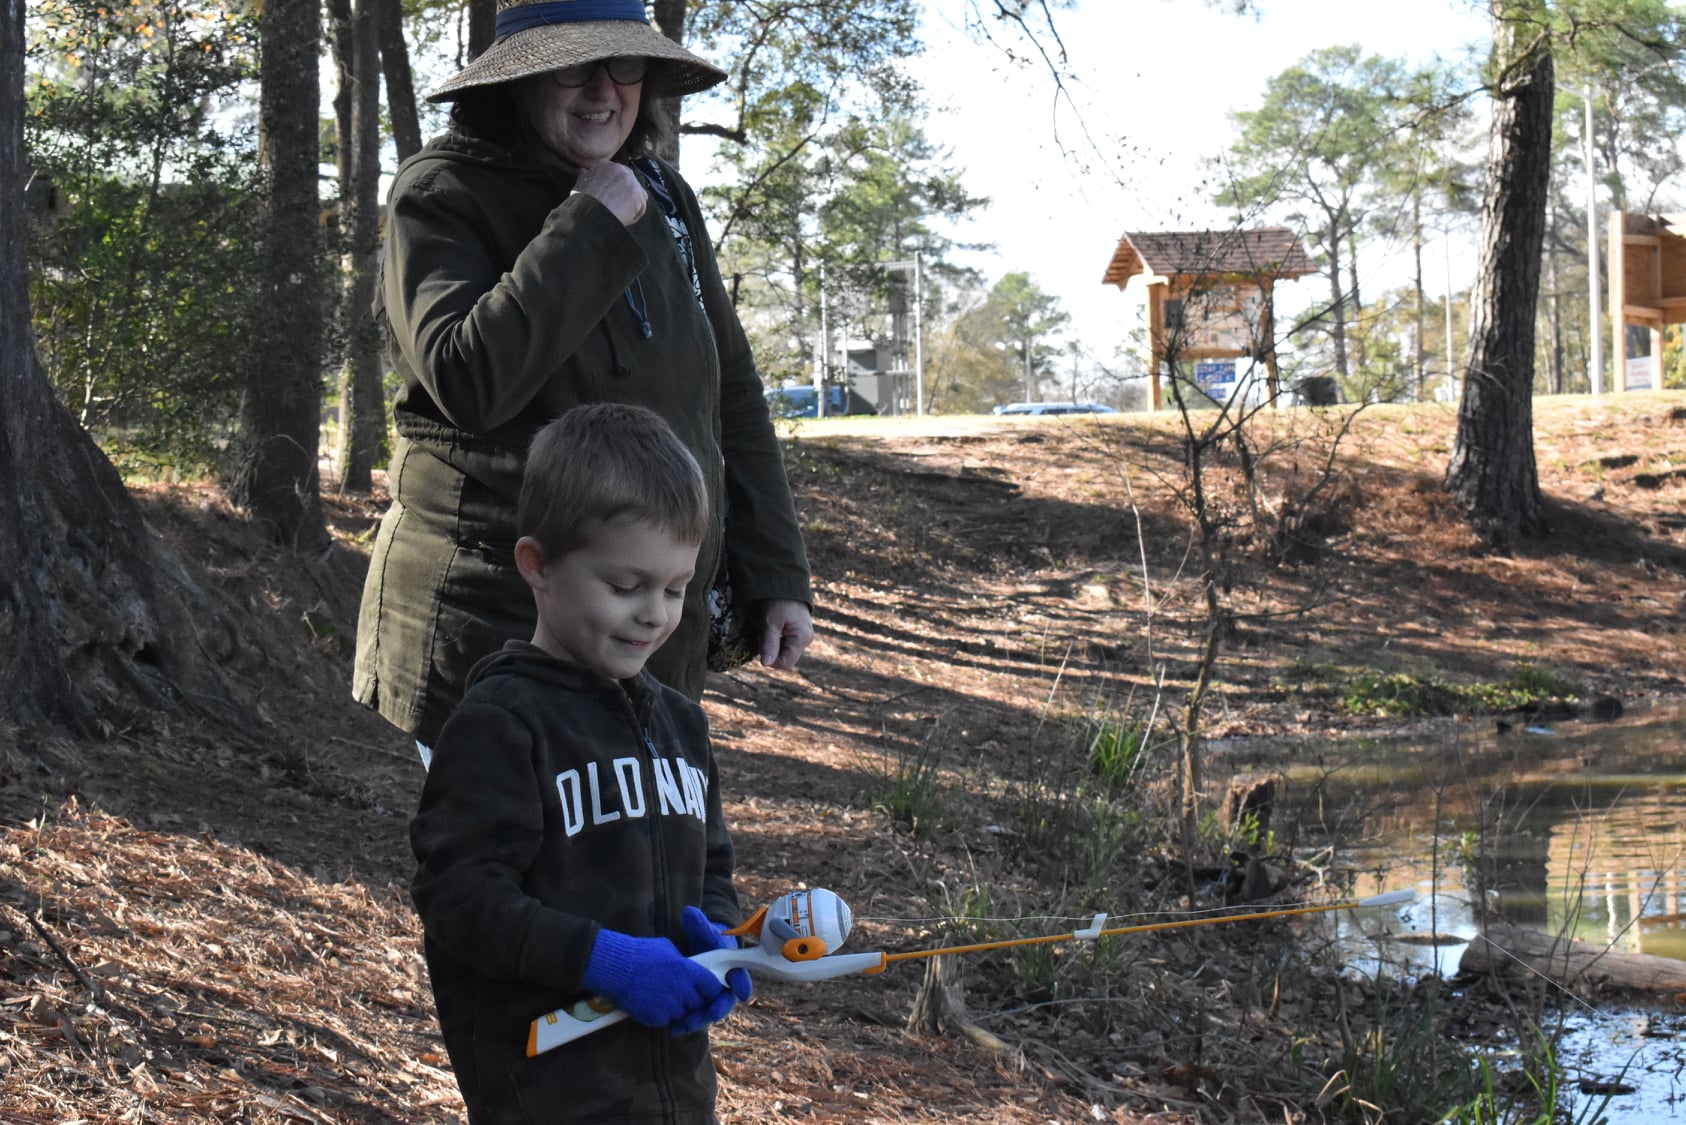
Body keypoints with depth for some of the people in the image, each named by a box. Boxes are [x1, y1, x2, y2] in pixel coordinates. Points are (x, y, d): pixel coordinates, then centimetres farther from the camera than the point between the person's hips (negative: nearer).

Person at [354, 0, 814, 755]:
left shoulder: (661, 198, 12)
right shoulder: (442, 195, -7)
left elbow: (731, 397, 17)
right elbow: (467, 379, -23)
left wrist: (776, 575, 13)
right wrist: (592, 229, -19)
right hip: (488, 629, -6)